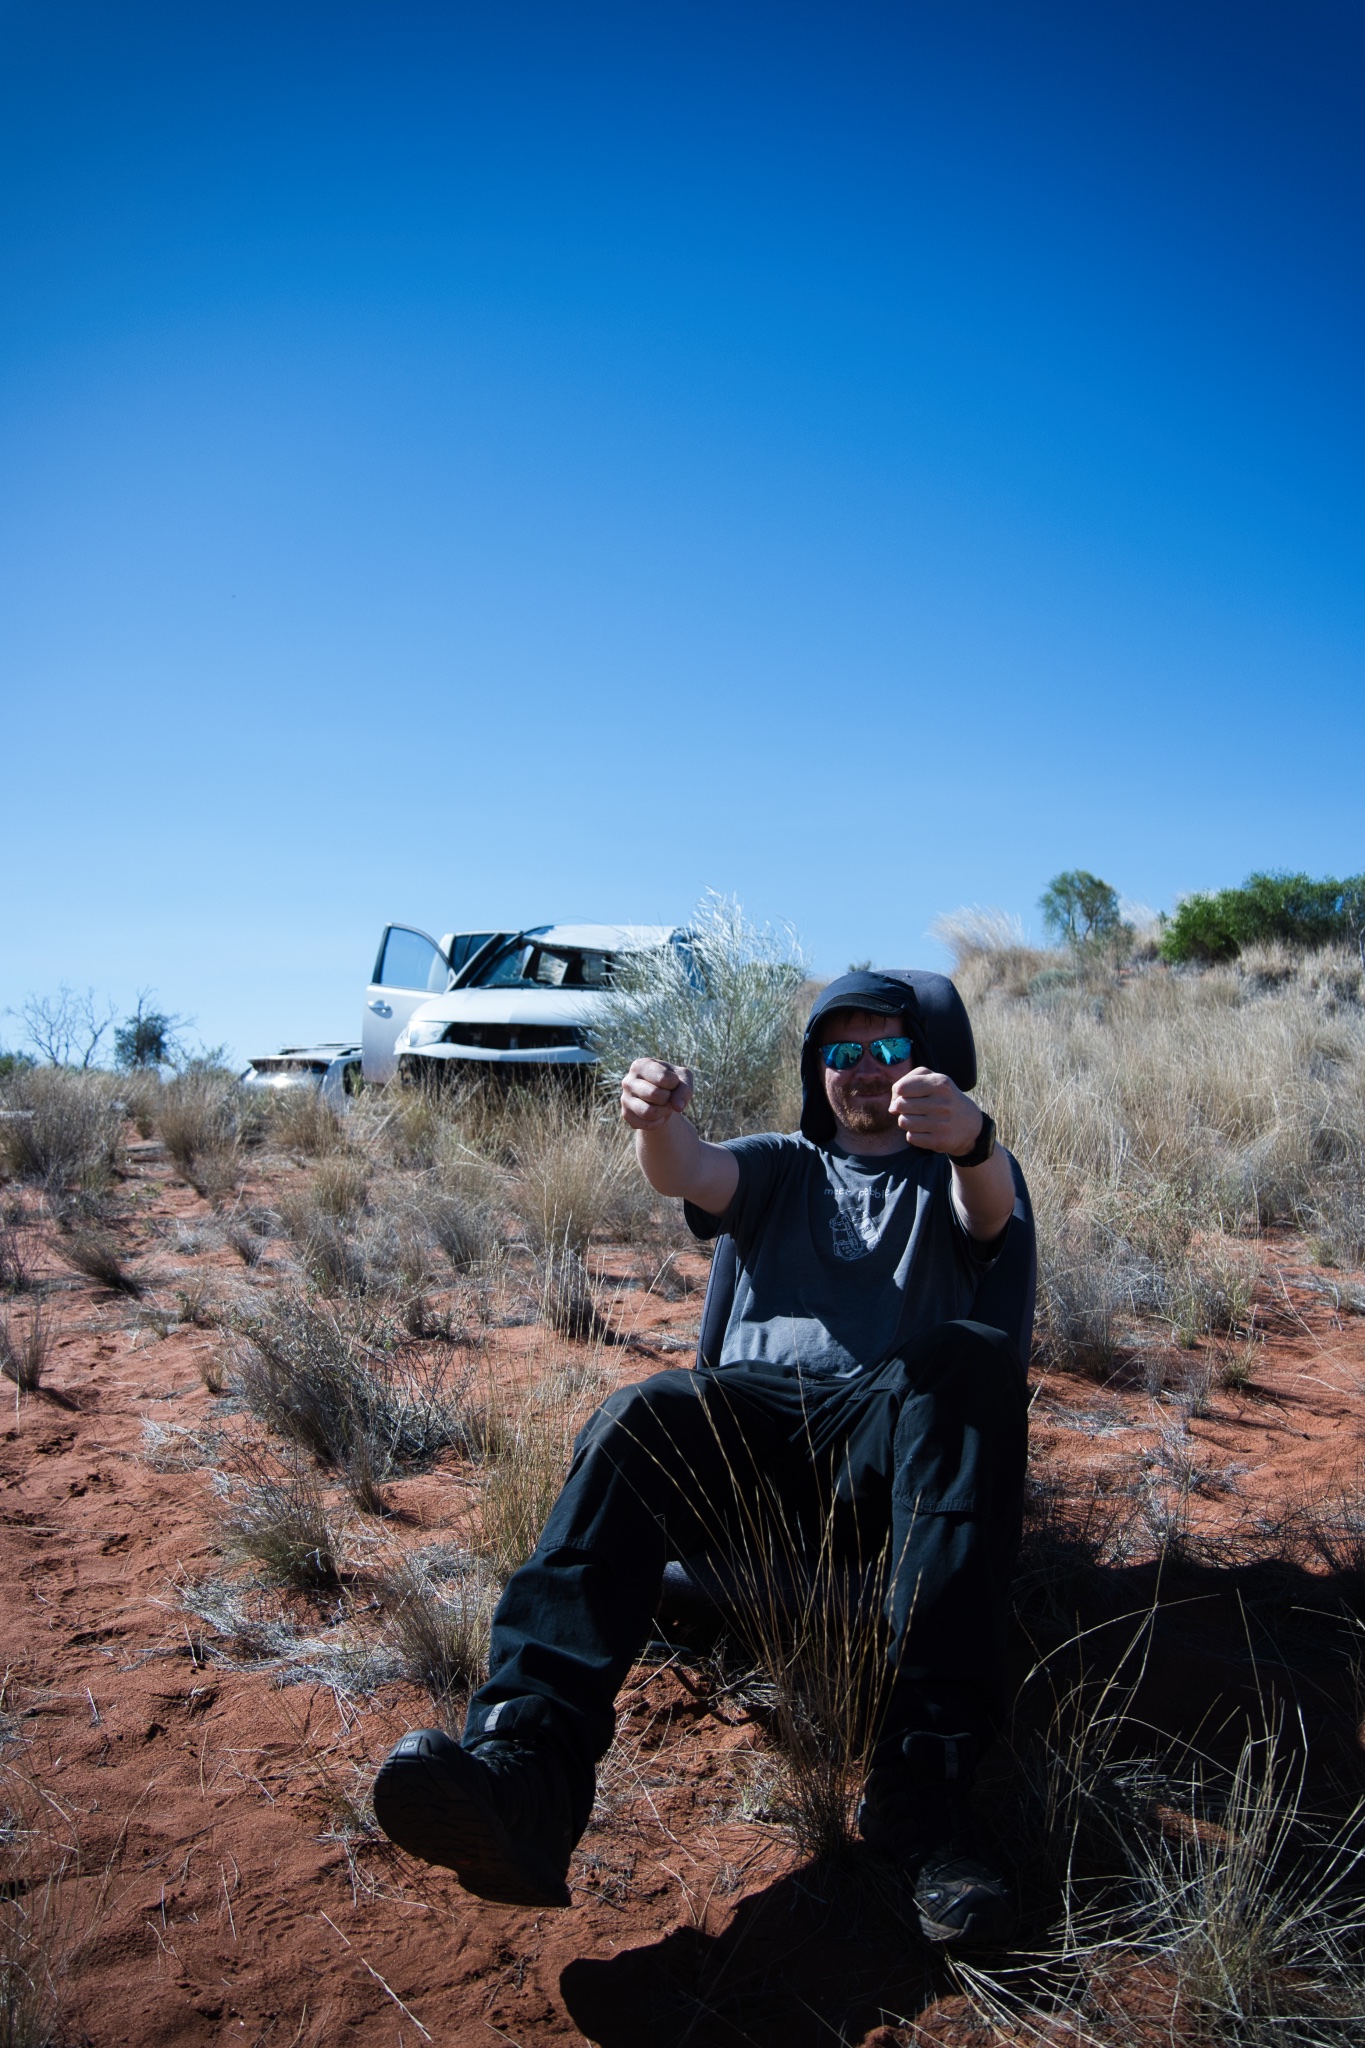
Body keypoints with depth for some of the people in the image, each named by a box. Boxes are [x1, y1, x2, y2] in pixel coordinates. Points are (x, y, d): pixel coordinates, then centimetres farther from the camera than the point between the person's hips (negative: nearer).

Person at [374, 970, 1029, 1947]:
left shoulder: (945, 1177, 24)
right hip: (751, 1413, 2)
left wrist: (971, 1135, -30)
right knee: (641, 1415, -32)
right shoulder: (781, 1167, 28)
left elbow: (992, 1208, -3)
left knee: (974, 1357, -35)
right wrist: (657, 1119, -22)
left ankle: (924, 1785, -43)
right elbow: (689, 1172, 4)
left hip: (890, 1439, -1)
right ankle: (527, 1763, -49)